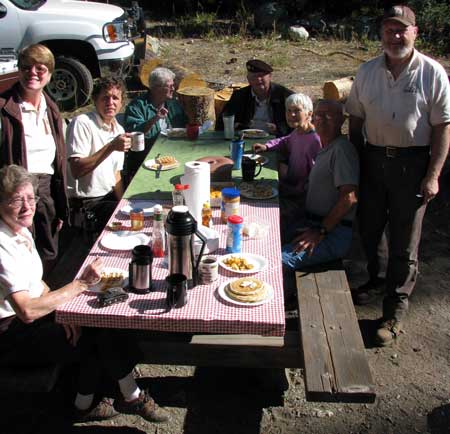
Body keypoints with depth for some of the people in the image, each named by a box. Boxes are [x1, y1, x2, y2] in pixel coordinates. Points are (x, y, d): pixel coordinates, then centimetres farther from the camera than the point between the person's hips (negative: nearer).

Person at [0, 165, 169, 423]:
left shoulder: (21, 231, 2)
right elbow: (28, 311, -32)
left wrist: (61, 310, -7)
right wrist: (81, 284, -27)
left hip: (32, 316, 8)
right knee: (104, 335, -9)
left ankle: (84, 405, 10)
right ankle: (132, 398, 14)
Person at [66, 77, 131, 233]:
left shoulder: (119, 130, 11)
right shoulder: (83, 123, -13)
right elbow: (76, 171, -23)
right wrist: (111, 147, -28)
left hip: (109, 197, 8)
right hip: (85, 202, -8)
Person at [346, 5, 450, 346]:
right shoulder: (367, 72, 5)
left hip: (412, 164, -3)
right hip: (372, 160, 3)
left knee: (404, 244, 3)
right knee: (366, 232, 14)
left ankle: (395, 314, 15)